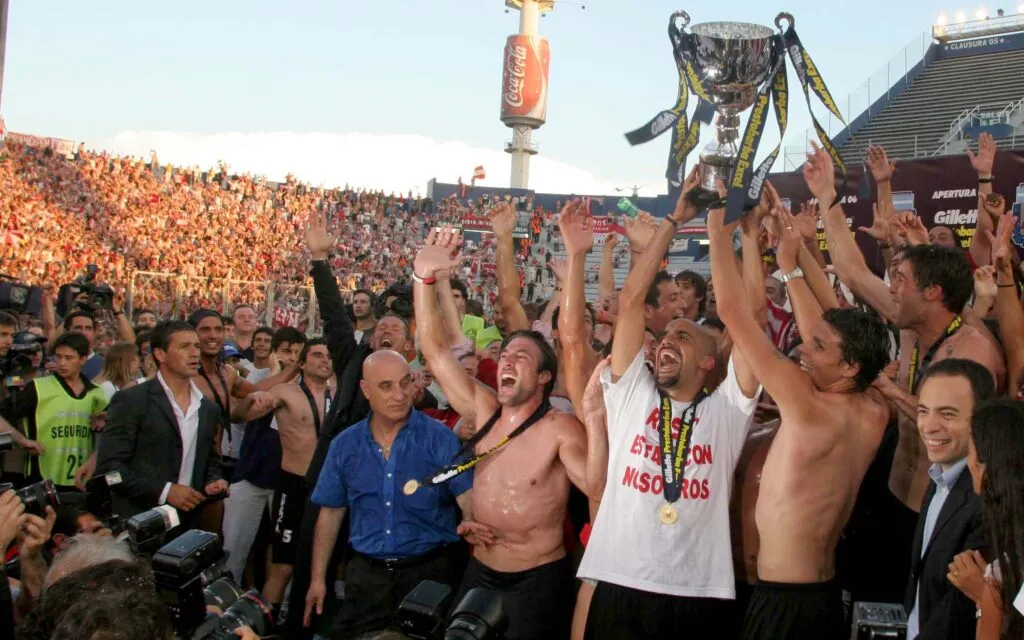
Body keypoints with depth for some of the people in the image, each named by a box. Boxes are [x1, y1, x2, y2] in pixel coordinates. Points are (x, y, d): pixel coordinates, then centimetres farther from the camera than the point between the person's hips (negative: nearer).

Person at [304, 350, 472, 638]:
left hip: (429, 571, -3)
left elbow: (468, 494, -17)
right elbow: (331, 512, 10)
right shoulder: (345, 445, 3)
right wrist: (318, 578, 9)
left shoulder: (439, 438, -8)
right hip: (366, 574, 3)